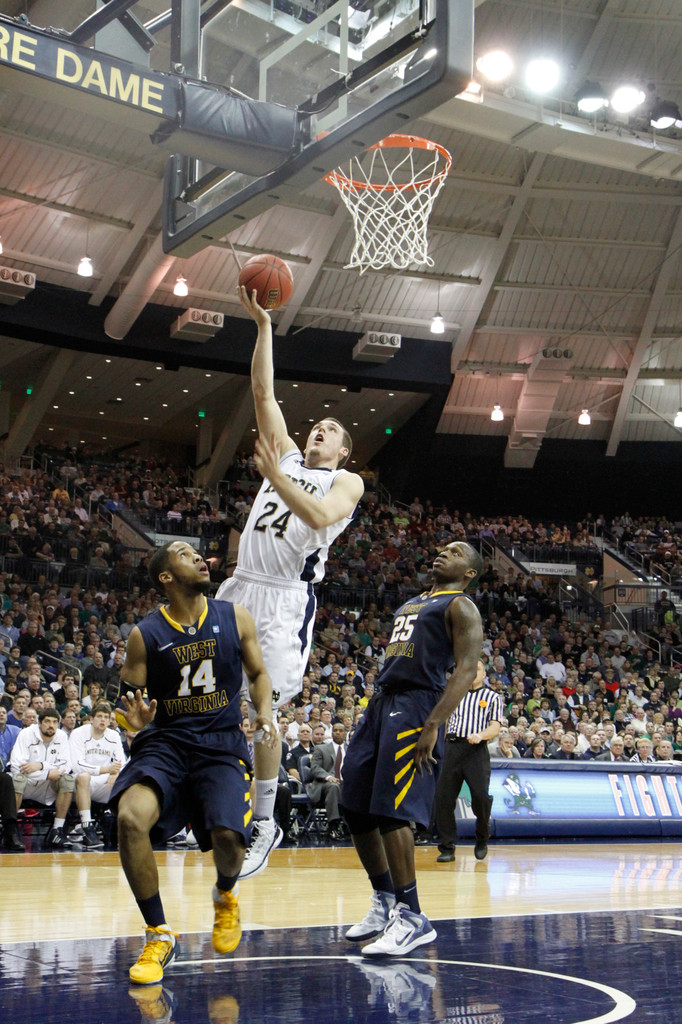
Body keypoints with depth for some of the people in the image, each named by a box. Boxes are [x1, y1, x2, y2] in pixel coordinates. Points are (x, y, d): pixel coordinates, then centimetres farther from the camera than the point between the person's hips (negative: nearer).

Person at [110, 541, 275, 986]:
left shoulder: (235, 618, 3)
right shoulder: (145, 634, -1)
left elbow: (258, 673, 14)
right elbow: (130, 698, 7)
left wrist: (265, 712, -5)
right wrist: (135, 718, -17)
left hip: (223, 745, 0)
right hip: (165, 742, 0)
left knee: (228, 836, -22)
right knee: (130, 818, -27)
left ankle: (226, 895, 20)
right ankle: (160, 935, -8)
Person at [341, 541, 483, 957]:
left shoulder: (461, 607, -2)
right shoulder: (412, 603, 25)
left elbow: (467, 670, -13)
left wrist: (432, 726, -23)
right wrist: (371, 715, 21)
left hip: (415, 705, -9)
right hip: (384, 703, 9)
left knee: (390, 811, -15)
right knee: (356, 810, 7)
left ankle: (413, 917, -7)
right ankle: (385, 902, 21)